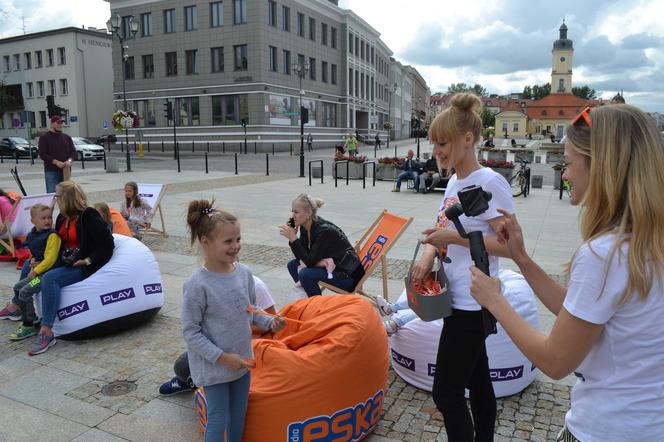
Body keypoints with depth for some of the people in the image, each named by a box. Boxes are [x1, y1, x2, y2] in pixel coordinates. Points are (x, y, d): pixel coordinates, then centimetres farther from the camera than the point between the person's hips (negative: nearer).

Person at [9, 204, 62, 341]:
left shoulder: (52, 235, -15)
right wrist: (33, 267, 4)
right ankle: (30, 319, 23)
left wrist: (36, 271, -15)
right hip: (38, 271, 10)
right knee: (17, 287, 15)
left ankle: (29, 326, -6)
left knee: (25, 291, -17)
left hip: (49, 272, -9)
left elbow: (51, 258, -20)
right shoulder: (33, 235, 10)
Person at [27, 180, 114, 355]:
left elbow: (107, 245, -13)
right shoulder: (62, 218, 13)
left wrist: (87, 261, -20)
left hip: (84, 267, -9)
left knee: (50, 278, -28)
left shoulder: (89, 216, -11)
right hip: (66, 263, 9)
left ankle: (46, 333, -30)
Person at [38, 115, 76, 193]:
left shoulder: (67, 137, 14)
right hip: (51, 171, -4)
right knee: (51, 193, -8)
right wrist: (56, 162, -17)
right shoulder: (44, 138, 1)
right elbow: (42, 155, -6)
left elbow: (73, 152, 11)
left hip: (65, 170, 4)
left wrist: (69, 160, -9)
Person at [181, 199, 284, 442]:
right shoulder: (197, 285, -24)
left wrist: (269, 322, -10)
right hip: (214, 367, -5)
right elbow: (190, 332, -17)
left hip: (242, 360, 6)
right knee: (218, 420, 9)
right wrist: (222, 358, -19)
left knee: (238, 416, 22)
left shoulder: (244, 272, -7)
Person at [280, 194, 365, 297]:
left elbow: (310, 262, -27)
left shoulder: (324, 230, -26)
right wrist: (292, 237, -13)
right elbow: (301, 257, 2)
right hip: (329, 266, 9)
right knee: (292, 265, 5)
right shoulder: (304, 228, -1)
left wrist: (293, 238, -27)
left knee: (305, 274, -25)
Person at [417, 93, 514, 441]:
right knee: (477, 380, 22)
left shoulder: (489, 183, -17)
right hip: (458, 298, 9)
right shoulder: (454, 181, 9)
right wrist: (428, 255, -3)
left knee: (446, 392, -2)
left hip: (472, 302, -9)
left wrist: (456, 237, -23)